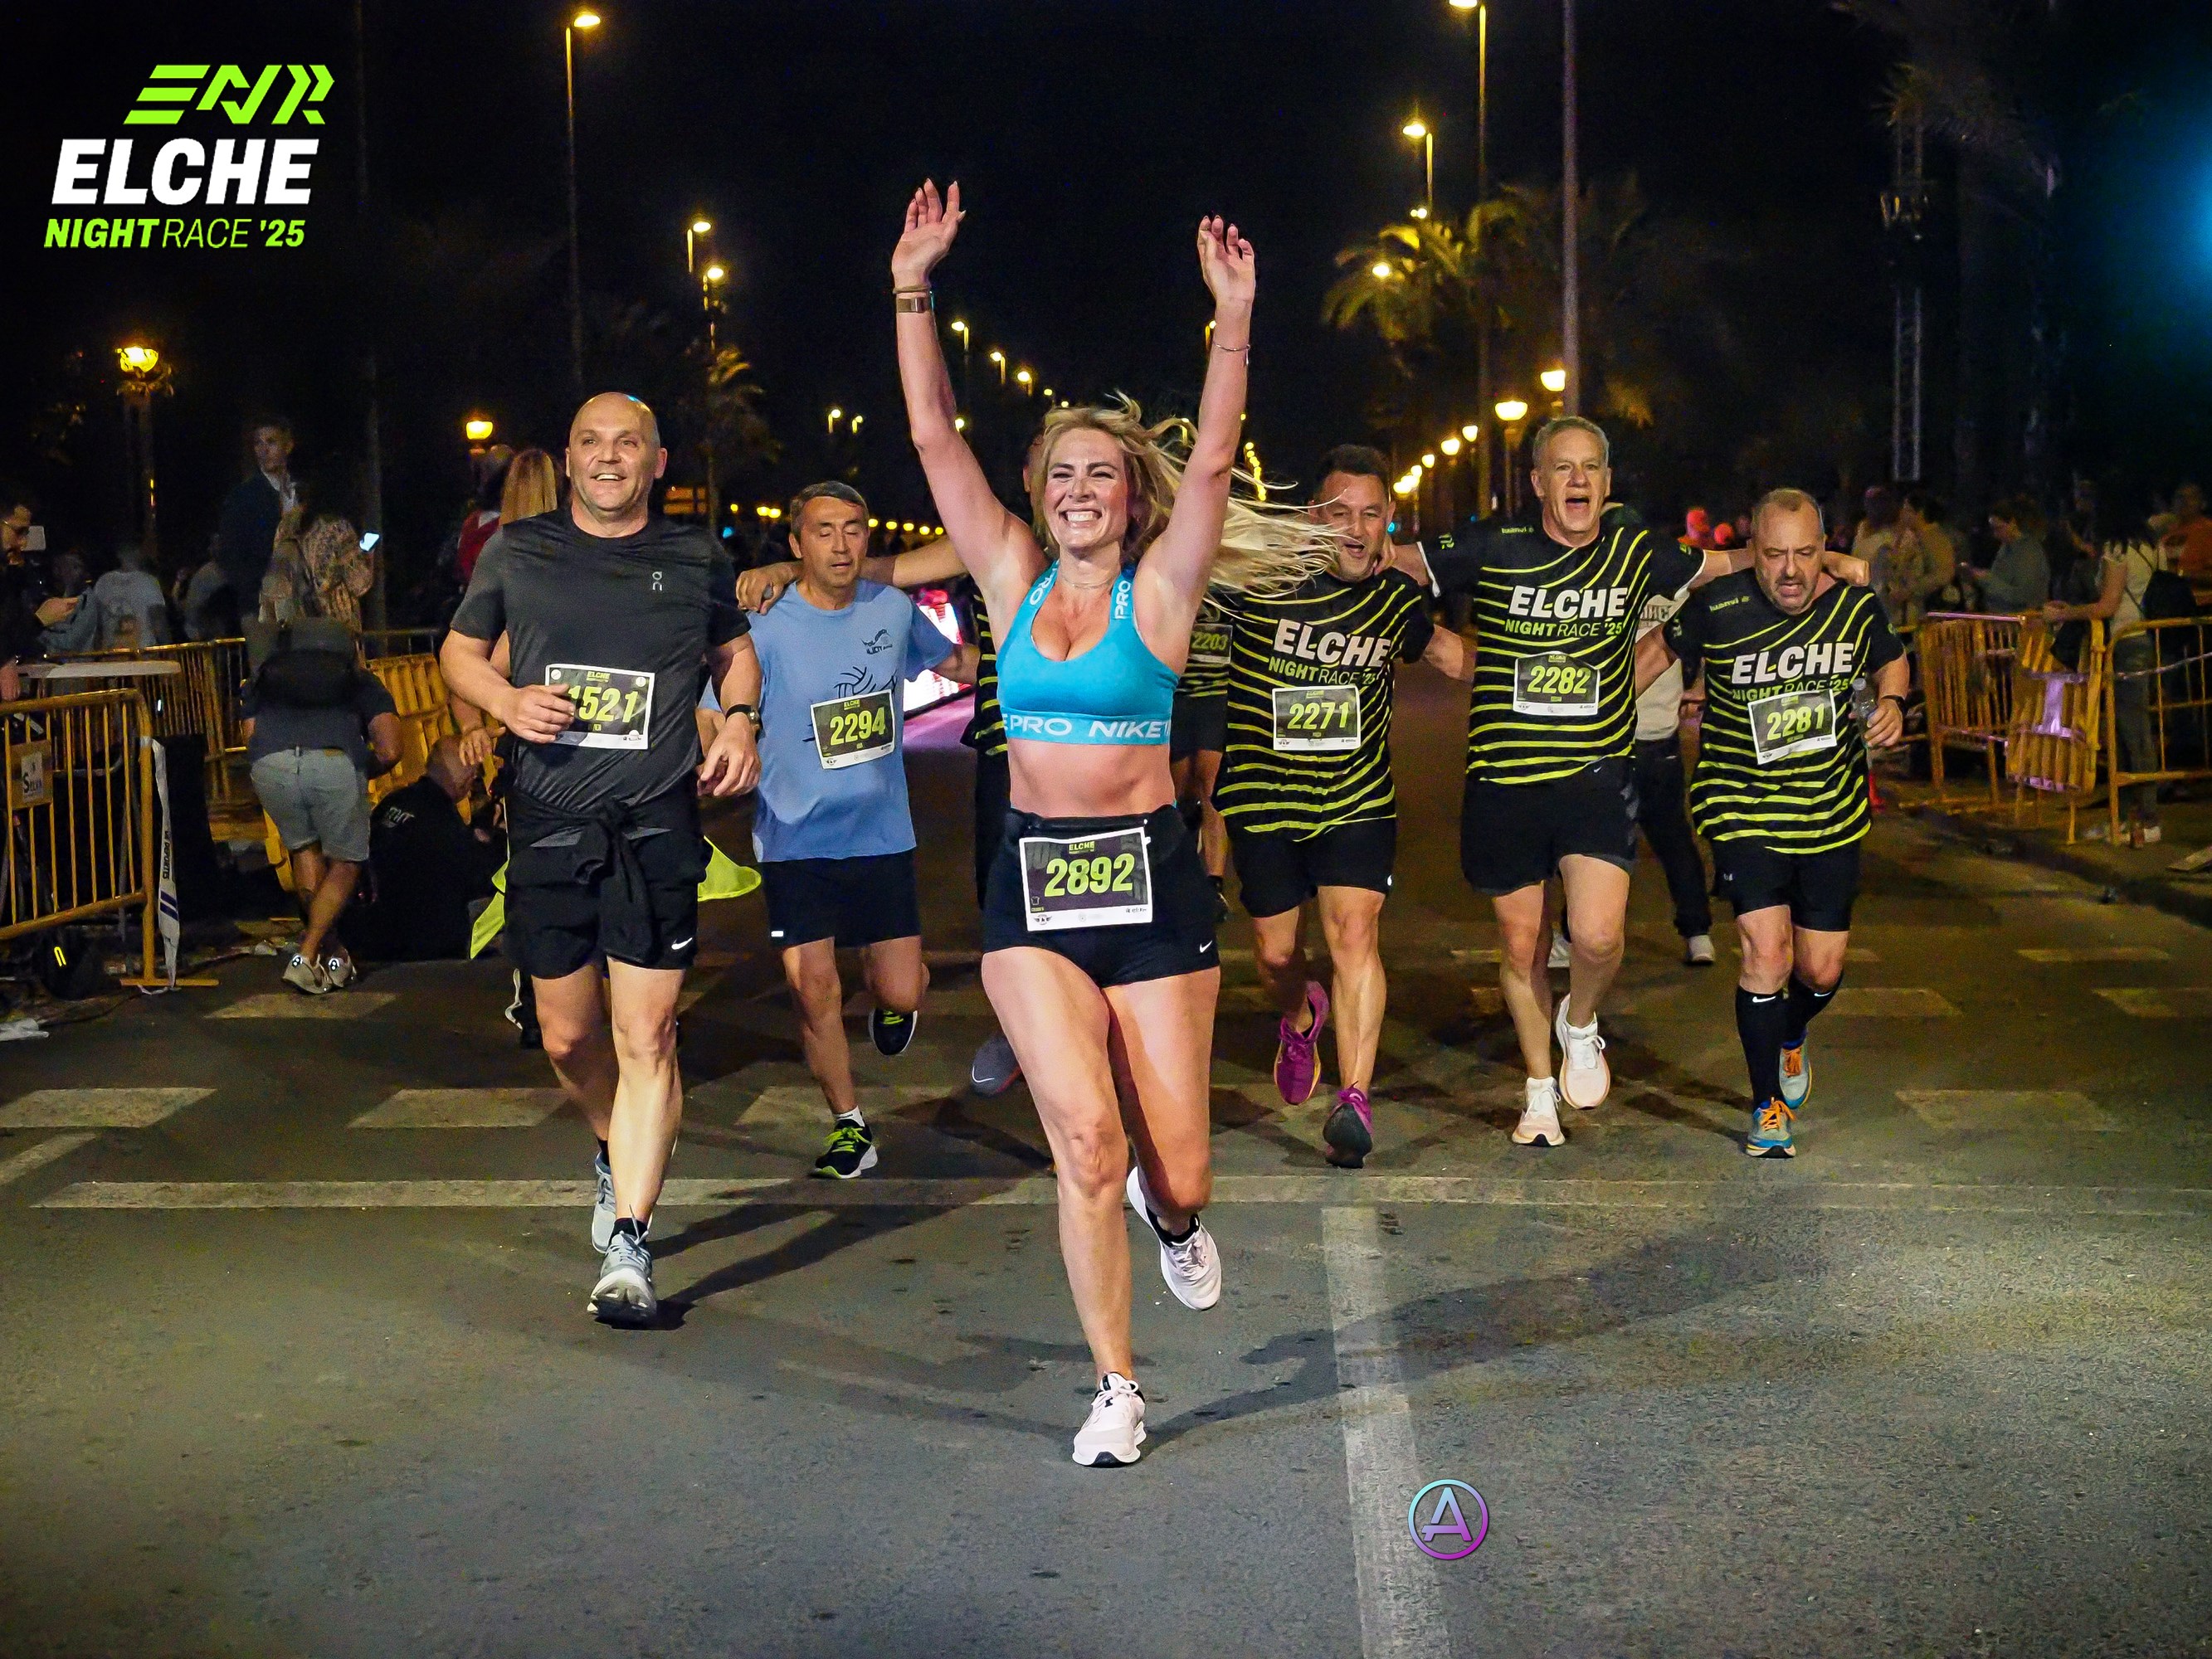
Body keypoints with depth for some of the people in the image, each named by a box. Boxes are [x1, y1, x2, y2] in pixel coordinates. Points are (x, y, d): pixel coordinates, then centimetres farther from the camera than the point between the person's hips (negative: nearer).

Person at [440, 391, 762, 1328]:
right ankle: (615, 1155, 41)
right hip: (548, 826, 2)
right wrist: (505, 699, -4)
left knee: (646, 1037, -9)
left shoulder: (696, 563, 7)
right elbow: (459, 650, 17)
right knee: (567, 1038, 10)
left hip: (657, 827, -2)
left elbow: (735, 651, 23)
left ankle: (628, 1244, -5)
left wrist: (739, 720, 3)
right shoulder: (519, 555, 7)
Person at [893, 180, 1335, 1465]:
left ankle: (1175, 1215, 42)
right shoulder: (1014, 580, 6)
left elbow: (1211, 462, -14)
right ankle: (1117, 1386, 8)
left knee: (1175, 1168, 2)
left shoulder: (1158, 590, -1)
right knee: (1085, 1143, -9)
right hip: (1033, 883, 2)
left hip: (1152, 879, -1)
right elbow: (936, 441, 2)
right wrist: (914, 295, -4)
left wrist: (1233, 321, -21)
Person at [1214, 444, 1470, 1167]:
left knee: (1355, 936, -17)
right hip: (1263, 798, -1)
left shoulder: (1398, 599, 0)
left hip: (1358, 800, 1)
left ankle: (1354, 1101, -17)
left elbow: (1446, 652, 20)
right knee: (1276, 953, 11)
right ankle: (1299, 1019, 47)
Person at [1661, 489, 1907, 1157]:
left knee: (1822, 971, 8)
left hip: (1832, 816, 3)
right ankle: (1767, 1106, 5)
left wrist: (1892, 702, -5)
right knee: (1767, 952, -15)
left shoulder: (1856, 606, -5)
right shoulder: (1717, 609, -15)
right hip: (1743, 812, -3)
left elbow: (1890, 659, 15)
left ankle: (1790, 1037, 46)